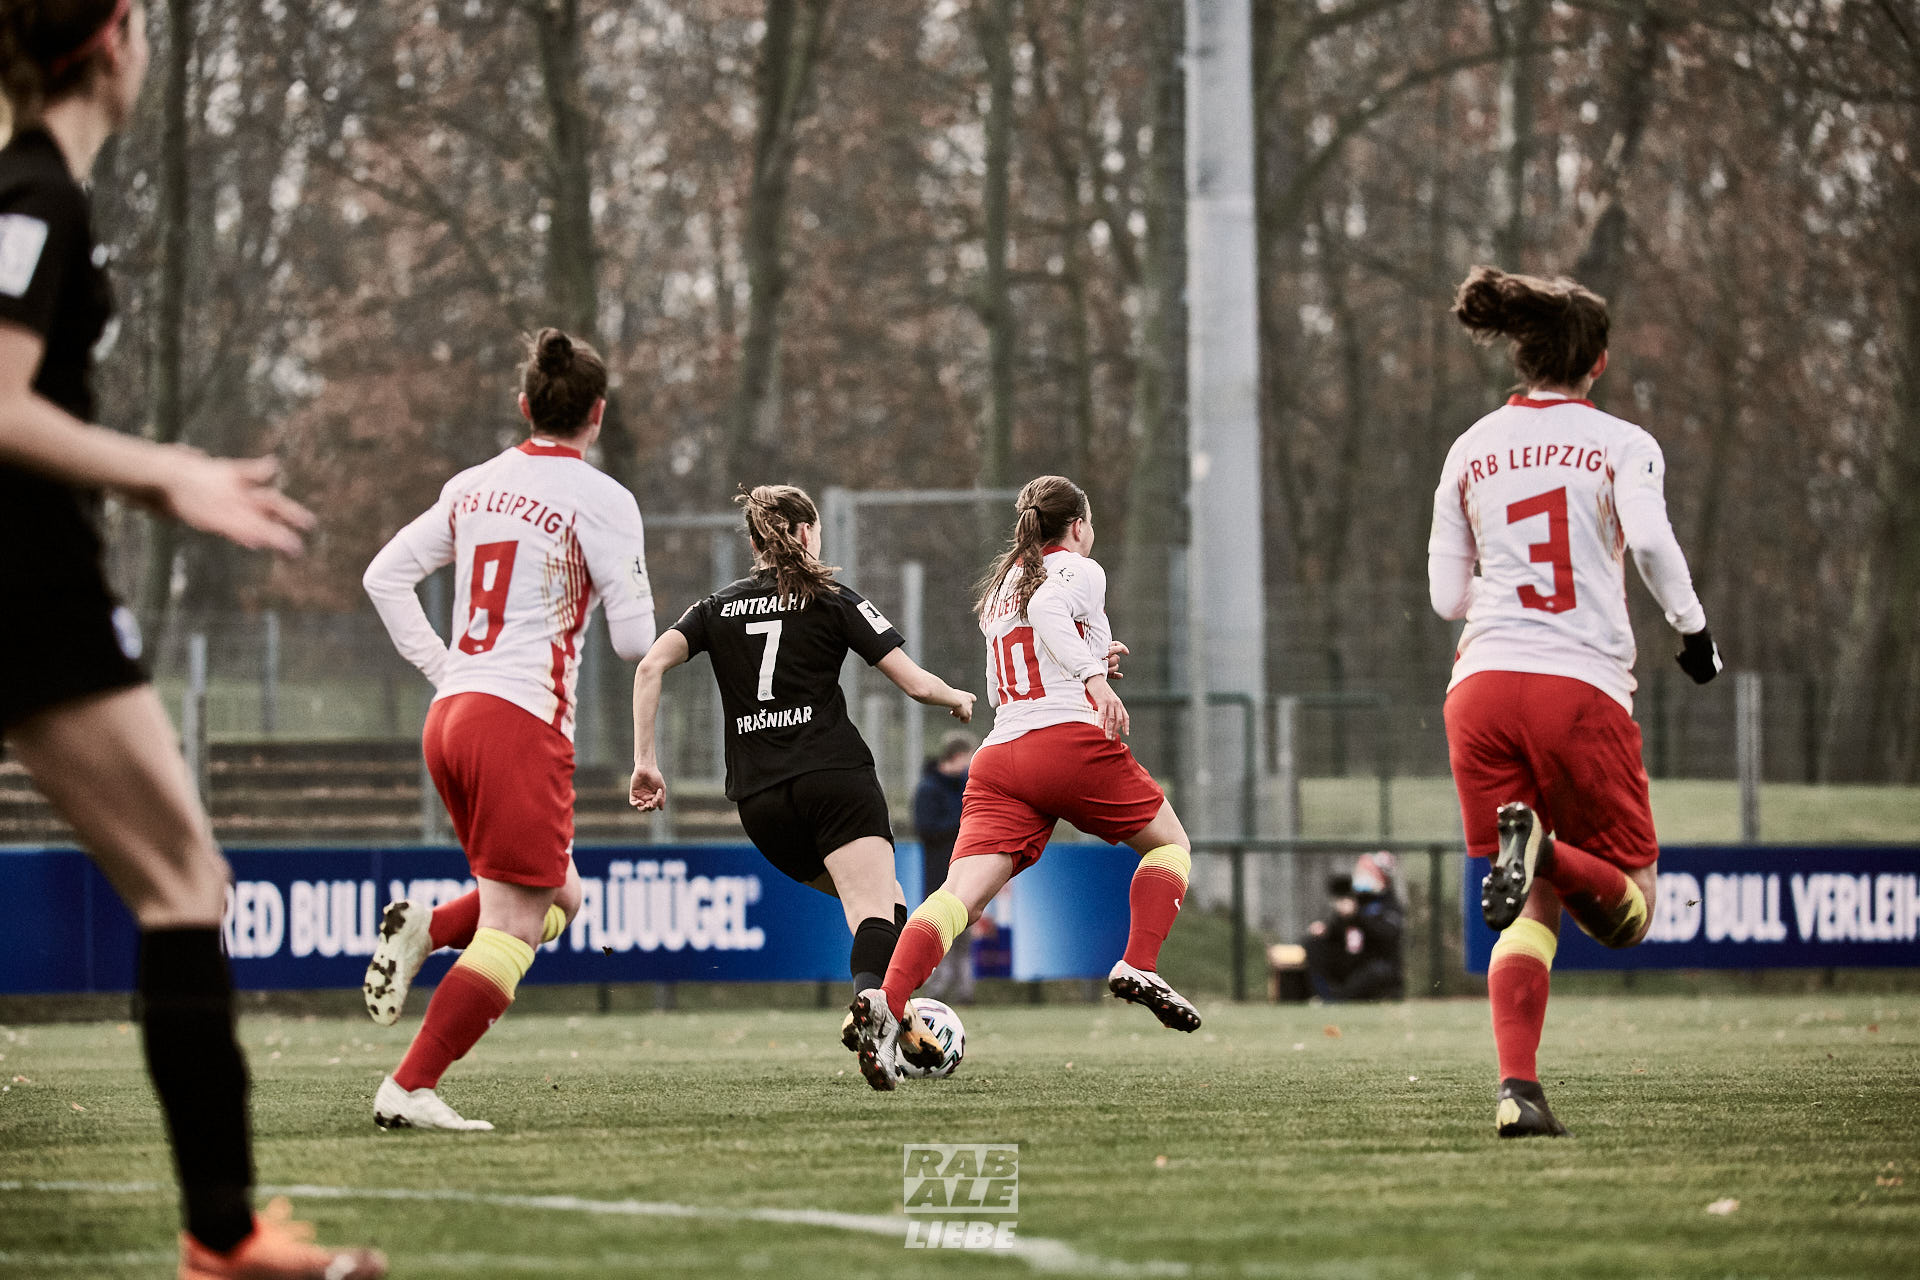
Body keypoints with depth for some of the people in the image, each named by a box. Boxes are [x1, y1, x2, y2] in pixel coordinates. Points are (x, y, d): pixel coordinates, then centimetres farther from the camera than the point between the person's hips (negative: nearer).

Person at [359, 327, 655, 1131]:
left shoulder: (475, 486, 13)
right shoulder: (600, 500, -5)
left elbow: (384, 576, 14)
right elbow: (633, 640, -8)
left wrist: (441, 668, 15)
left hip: (449, 713, 7)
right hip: (524, 720, -7)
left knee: (560, 899, 21)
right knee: (514, 929, -5)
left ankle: (425, 931, -2)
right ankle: (410, 1089, -13)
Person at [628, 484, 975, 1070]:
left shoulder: (718, 607, 17)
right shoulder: (831, 599, 7)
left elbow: (651, 665, 1)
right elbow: (915, 682, 4)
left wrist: (644, 760, 2)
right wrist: (960, 699, 25)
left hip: (759, 801, 4)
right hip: (834, 775, -4)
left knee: (881, 902, 19)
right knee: (877, 909, -18)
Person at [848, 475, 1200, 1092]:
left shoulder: (999, 588, 28)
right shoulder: (1080, 571, 8)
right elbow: (1047, 610, -15)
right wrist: (1093, 675, -24)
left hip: (998, 756, 5)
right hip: (1070, 739, -5)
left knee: (960, 894, -12)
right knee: (1170, 842, 19)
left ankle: (887, 1001, -36)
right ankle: (1138, 966, -1)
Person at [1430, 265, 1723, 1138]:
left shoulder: (1470, 452, 15)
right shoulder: (1621, 445, 5)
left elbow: (1446, 596, 16)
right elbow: (1652, 542, -13)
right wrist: (1694, 631, 0)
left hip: (1482, 683, 4)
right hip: (1583, 689, -4)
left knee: (1534, 911, 9)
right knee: (1628, 911, 6)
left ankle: (1516, 1089, -13)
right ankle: (1545, 847, -28)